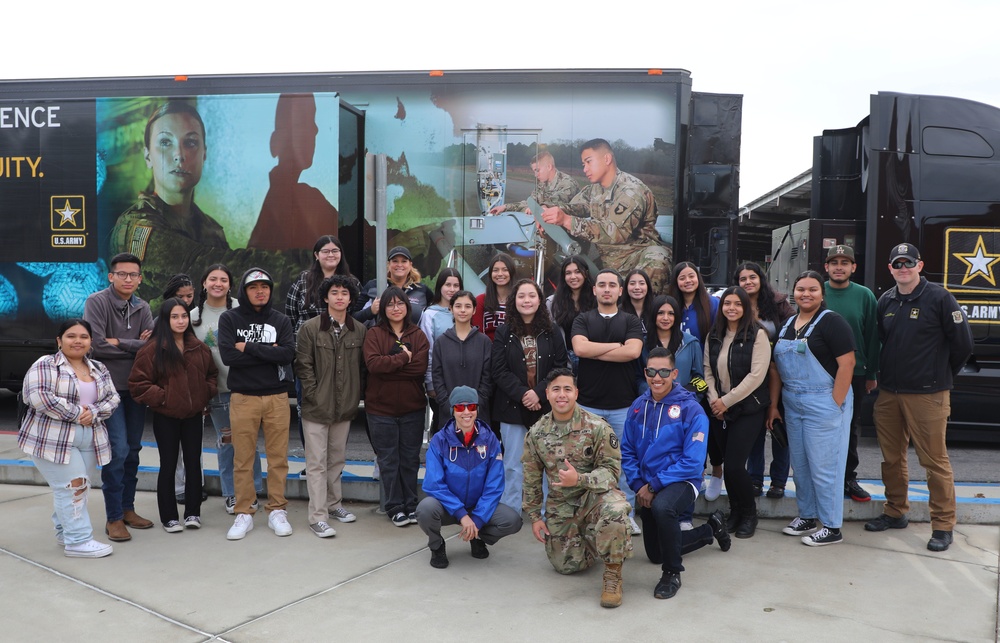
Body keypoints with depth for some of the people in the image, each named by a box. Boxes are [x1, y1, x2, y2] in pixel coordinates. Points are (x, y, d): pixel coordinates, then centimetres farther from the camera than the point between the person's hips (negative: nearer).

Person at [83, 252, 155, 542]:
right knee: (118, 449, -9)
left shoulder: (142, 308, 8)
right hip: (109, 386, -6)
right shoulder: (97, 302, -7)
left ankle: (128, 509, 23)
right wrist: (135, 347, -9)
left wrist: (118, 343, -14)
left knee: (133, 450, 11)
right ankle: (114, 518, 3)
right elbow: (97, 345, -16)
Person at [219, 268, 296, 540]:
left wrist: (249, 347, -12)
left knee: (278, 457, 5)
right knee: (242, 459, 4)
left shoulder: (280, 321, 7)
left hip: (277, 397, 1)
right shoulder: (230, 318, 3)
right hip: (243, 398, -1)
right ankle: (244, 514, 16)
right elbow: (228, 355, -12)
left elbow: (288, 354, -9)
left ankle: (277, 511, 17)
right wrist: (268, 353, -11)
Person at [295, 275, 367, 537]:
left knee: (337, 459, 16)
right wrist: (314, 396, -11)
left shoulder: (359, 330, 4)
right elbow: (303, 366, -6)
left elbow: (361, 367, 10)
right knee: (317, 462, -1)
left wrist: (355, 396, 4)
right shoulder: (310, 328, -6)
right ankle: (318, 517, 3)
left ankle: (333, 503, 31)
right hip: (317, 407, -4)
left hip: (345, 407, 4)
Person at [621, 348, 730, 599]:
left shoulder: (691, 409, -15)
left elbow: (693, 461, -20)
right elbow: (627, 451, 3)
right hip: (647, 487, 6)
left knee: (662, 506, -41)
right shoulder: (638, 407, -2)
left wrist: (654, 485, -22)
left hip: (681, 481, -6)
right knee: (655, 554, 19)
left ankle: (672, 573, -16)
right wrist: (639, 485, -12)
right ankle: (710, 529, 44)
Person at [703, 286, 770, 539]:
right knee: (727, 463, 6)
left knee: (734, 465, -9)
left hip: (747, 409, -5)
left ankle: (749, 513, 15)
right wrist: (713, 399, -6)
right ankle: (735, 511, 26)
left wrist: (727, 401, -14)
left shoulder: (757, 334, -8)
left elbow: (756, 375, -14)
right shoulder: (714, 336, 9)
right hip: (719, 410, 5)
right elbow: (708, 371, 9)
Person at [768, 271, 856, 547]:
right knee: (800, 464, 15)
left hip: (824, 402, -7)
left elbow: (847, 363, -17)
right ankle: (806, 517, 30)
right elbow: (777, 367, 13)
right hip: (793, 404, 7)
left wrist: (835, 405, -19)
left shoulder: (831, 322, -10)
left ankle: (832, 528, 11)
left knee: (824, 466, -1)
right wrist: (773, 405, 10)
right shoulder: (787, 325, 12)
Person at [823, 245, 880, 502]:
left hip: (855, 375, 1)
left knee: (850, 430, 11)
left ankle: (848, 479, 23)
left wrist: (872, 374, 1)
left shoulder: (864, 296, -1)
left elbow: (872, 336, 1)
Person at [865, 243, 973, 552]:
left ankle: (943, 524, 10)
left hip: (927, 395, -6)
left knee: (934, 460, -1)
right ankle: (895, 512, 28)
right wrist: (885, 374, 14)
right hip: (888, 393, 6)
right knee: (891, 457, 14)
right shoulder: (886, 301, 9)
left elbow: (962, 343, -4)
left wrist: (941, 375, 5)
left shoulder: (939, 298, -7)